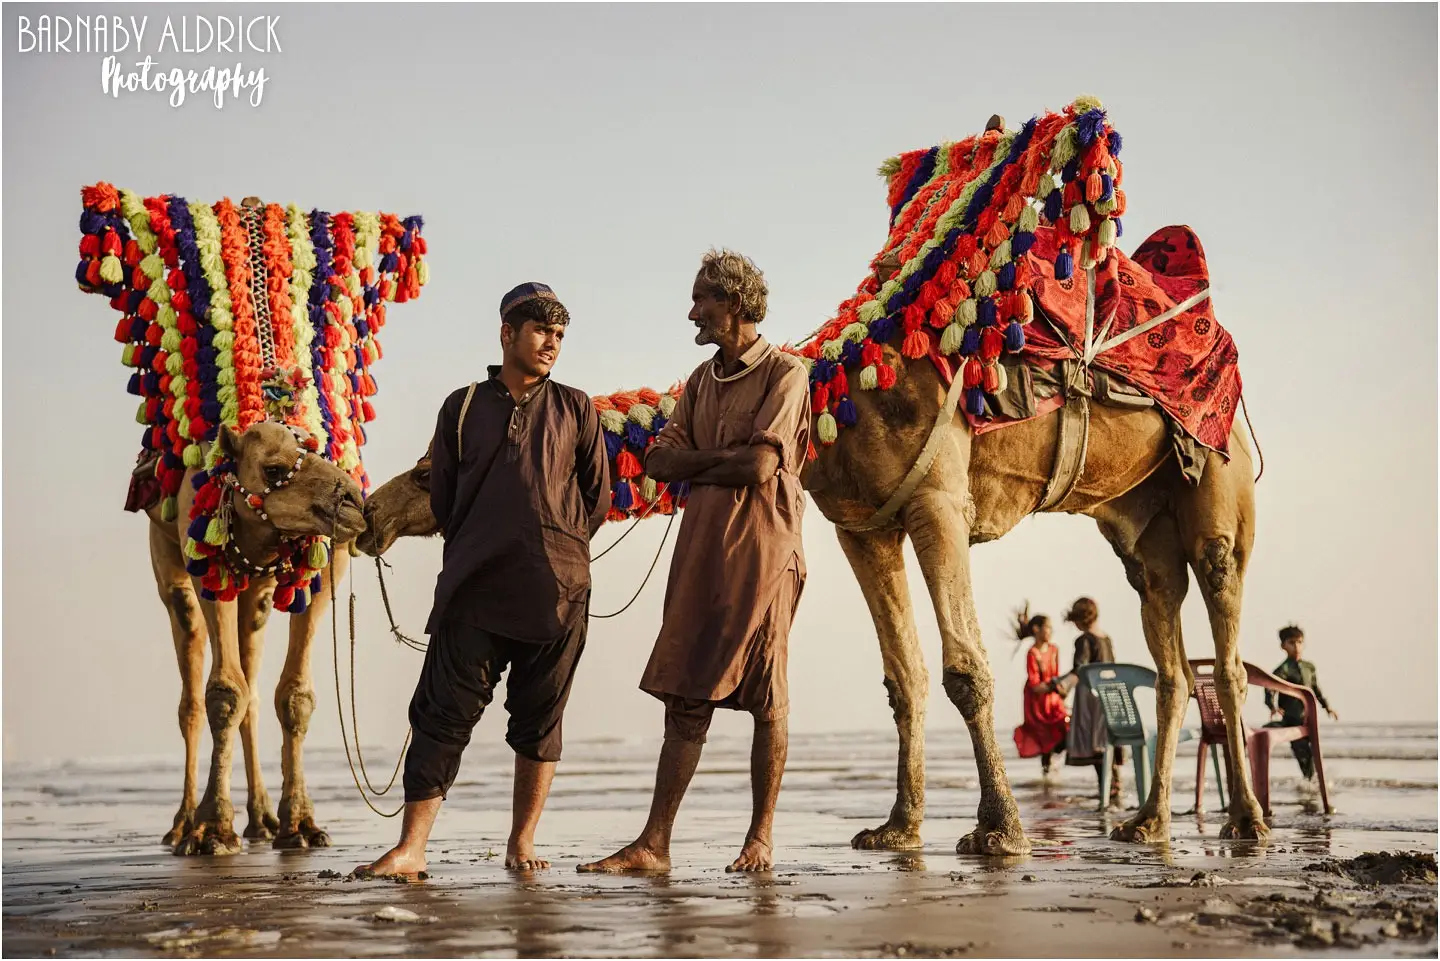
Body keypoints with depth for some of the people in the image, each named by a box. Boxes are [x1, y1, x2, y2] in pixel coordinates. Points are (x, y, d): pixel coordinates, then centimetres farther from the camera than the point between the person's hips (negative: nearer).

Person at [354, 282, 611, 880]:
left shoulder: (575, 410, 11)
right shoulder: (463, 407, 10)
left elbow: (598, 498, 14)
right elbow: (442, 500, 13)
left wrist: (557, 544, 10)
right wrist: (479, 551, 10)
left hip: (557, 589, 1)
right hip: (475, 588, 0)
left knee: (539, 718, 4)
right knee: (442, 712, -5)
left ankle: (522, 843, 14)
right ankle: (411, 848, -4)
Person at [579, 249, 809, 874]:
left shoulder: (785, 375, -4)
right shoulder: (701, 380, 18)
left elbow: (761, 466, -16)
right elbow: (659, 459, 8)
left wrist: (696, 464, -1)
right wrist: (723, 457, -6)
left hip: (763, 548, -6)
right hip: (700, 548, 6)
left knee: (765, 698, 1)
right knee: (686, 697, 2)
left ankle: (761, 839, 12)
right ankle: (654, 845, 1)